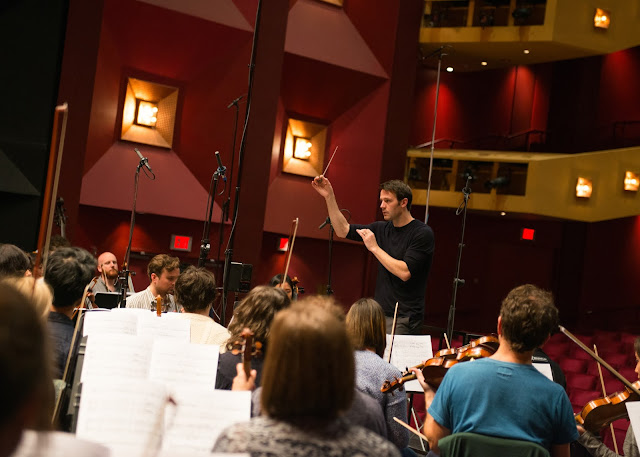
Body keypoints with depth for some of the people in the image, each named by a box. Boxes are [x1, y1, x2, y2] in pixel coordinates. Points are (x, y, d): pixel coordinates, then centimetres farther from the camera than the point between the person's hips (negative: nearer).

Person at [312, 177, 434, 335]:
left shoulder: (422, 233, -10)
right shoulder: (382, 228, 11)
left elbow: (405, 272, -20)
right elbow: (343, 230, 13)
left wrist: (375, 248, -12)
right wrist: (329, 197, 5)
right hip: (379, 314, 7)